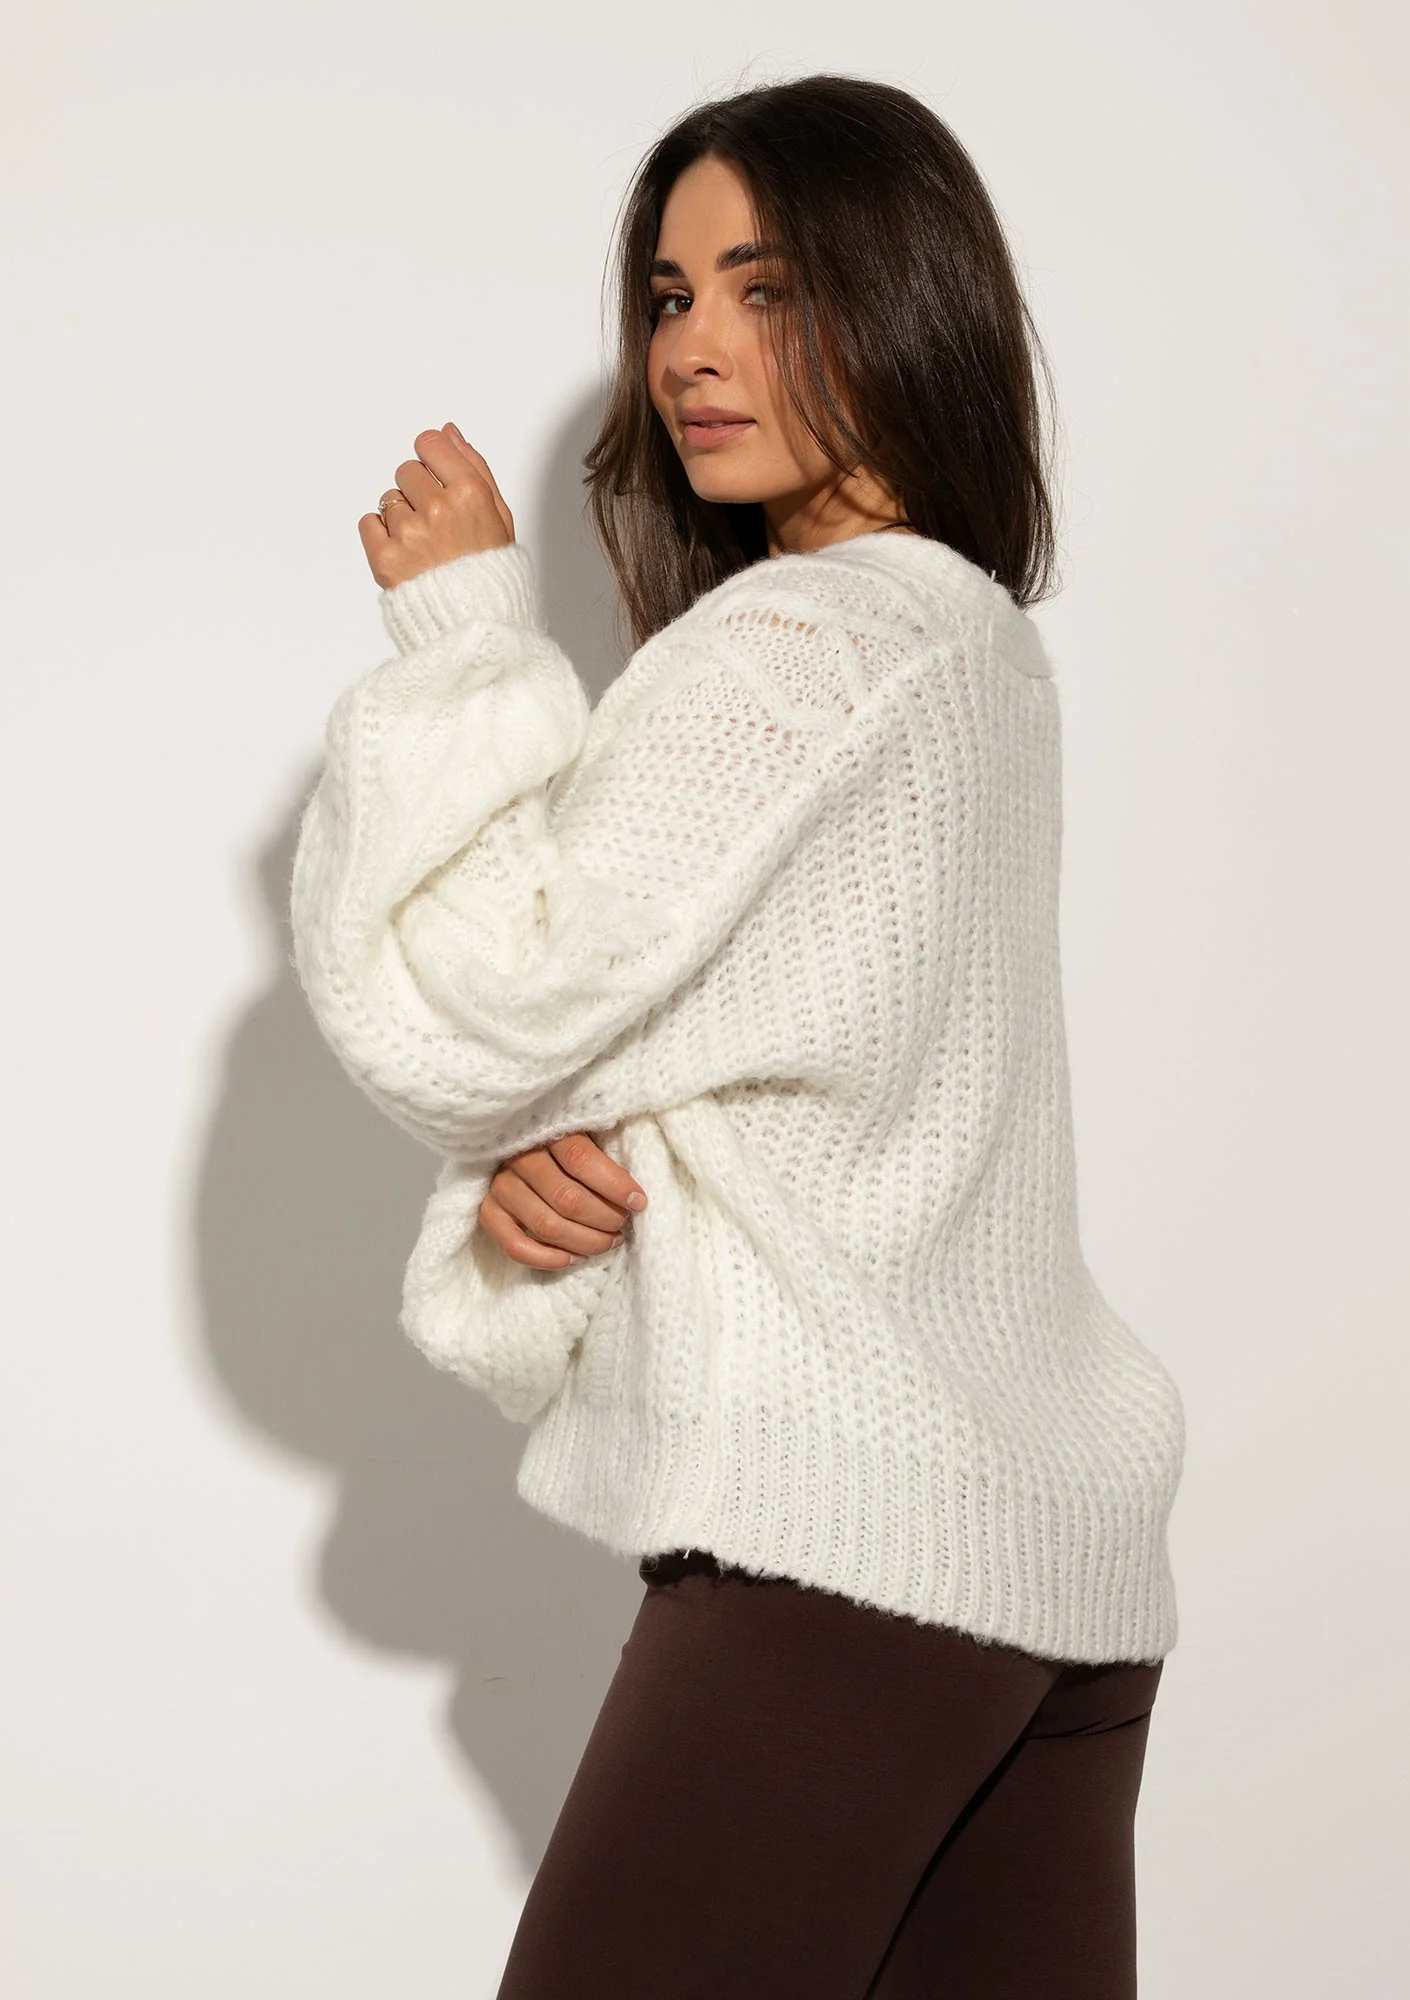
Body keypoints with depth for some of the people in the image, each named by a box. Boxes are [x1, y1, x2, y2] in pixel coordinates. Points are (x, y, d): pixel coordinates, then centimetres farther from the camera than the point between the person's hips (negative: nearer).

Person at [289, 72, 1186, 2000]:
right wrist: (535, 1184, -2)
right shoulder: (984, 643, 16)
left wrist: (462, 622, -2)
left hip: (841, 1535, -9)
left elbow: (457, 1016, -10)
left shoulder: (784, 644, -12)